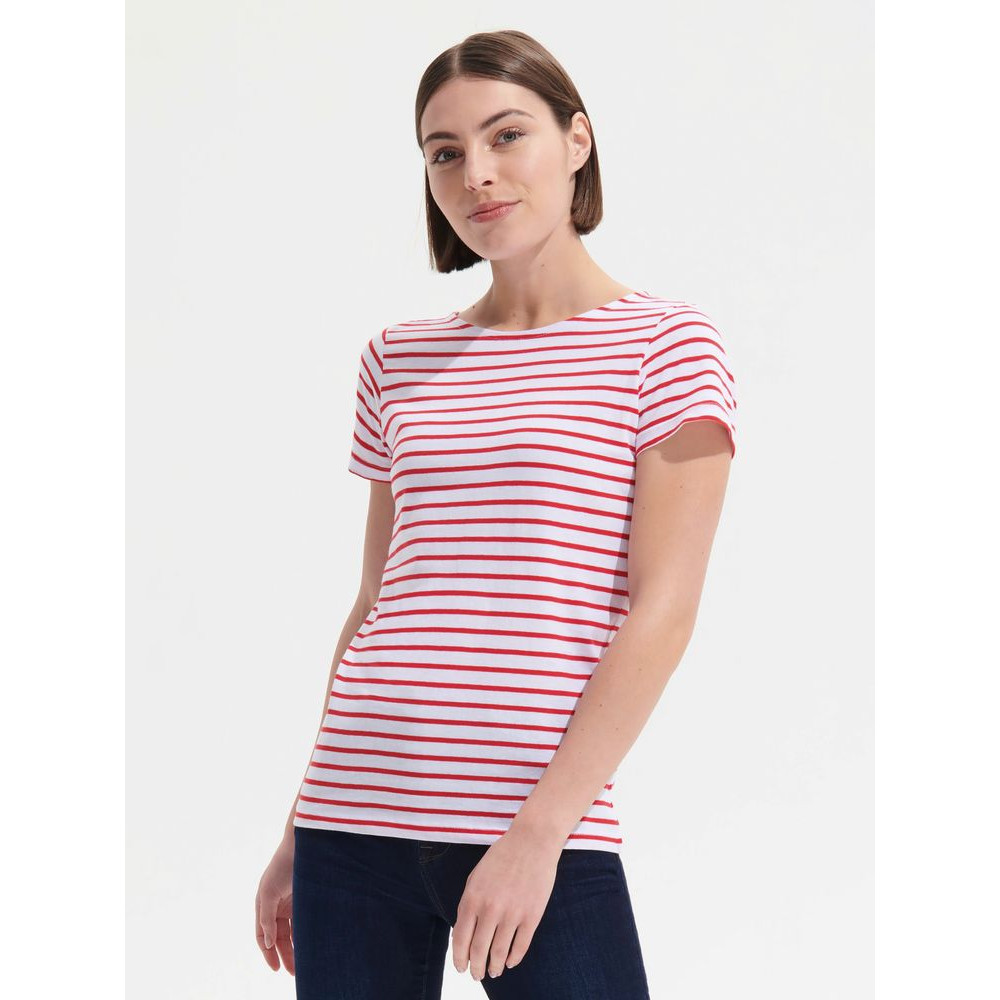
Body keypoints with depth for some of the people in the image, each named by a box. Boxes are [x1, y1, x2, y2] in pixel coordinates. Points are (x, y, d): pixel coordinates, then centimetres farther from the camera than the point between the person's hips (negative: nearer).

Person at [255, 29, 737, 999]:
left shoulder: (665, 346, 0)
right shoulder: (399, 361, 13)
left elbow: (663, 609, -7)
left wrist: (537, 831, -14)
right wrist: (300, 834, 15)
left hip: (547, 825, -4)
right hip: (355, 826, 4)